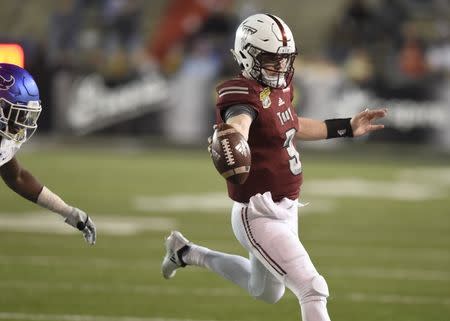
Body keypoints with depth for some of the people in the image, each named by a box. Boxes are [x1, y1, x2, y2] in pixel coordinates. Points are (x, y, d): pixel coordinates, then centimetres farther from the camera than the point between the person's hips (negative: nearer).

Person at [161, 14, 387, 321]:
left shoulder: (279, 86, 4)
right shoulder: (243, 94, -22)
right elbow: (238, 121, -47)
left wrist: (347, 128, 26)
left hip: (285, 210, 10)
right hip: (259, 216, -10)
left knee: (267, 292, 29)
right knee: (313, 289, -15)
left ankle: (187, 253, 43)